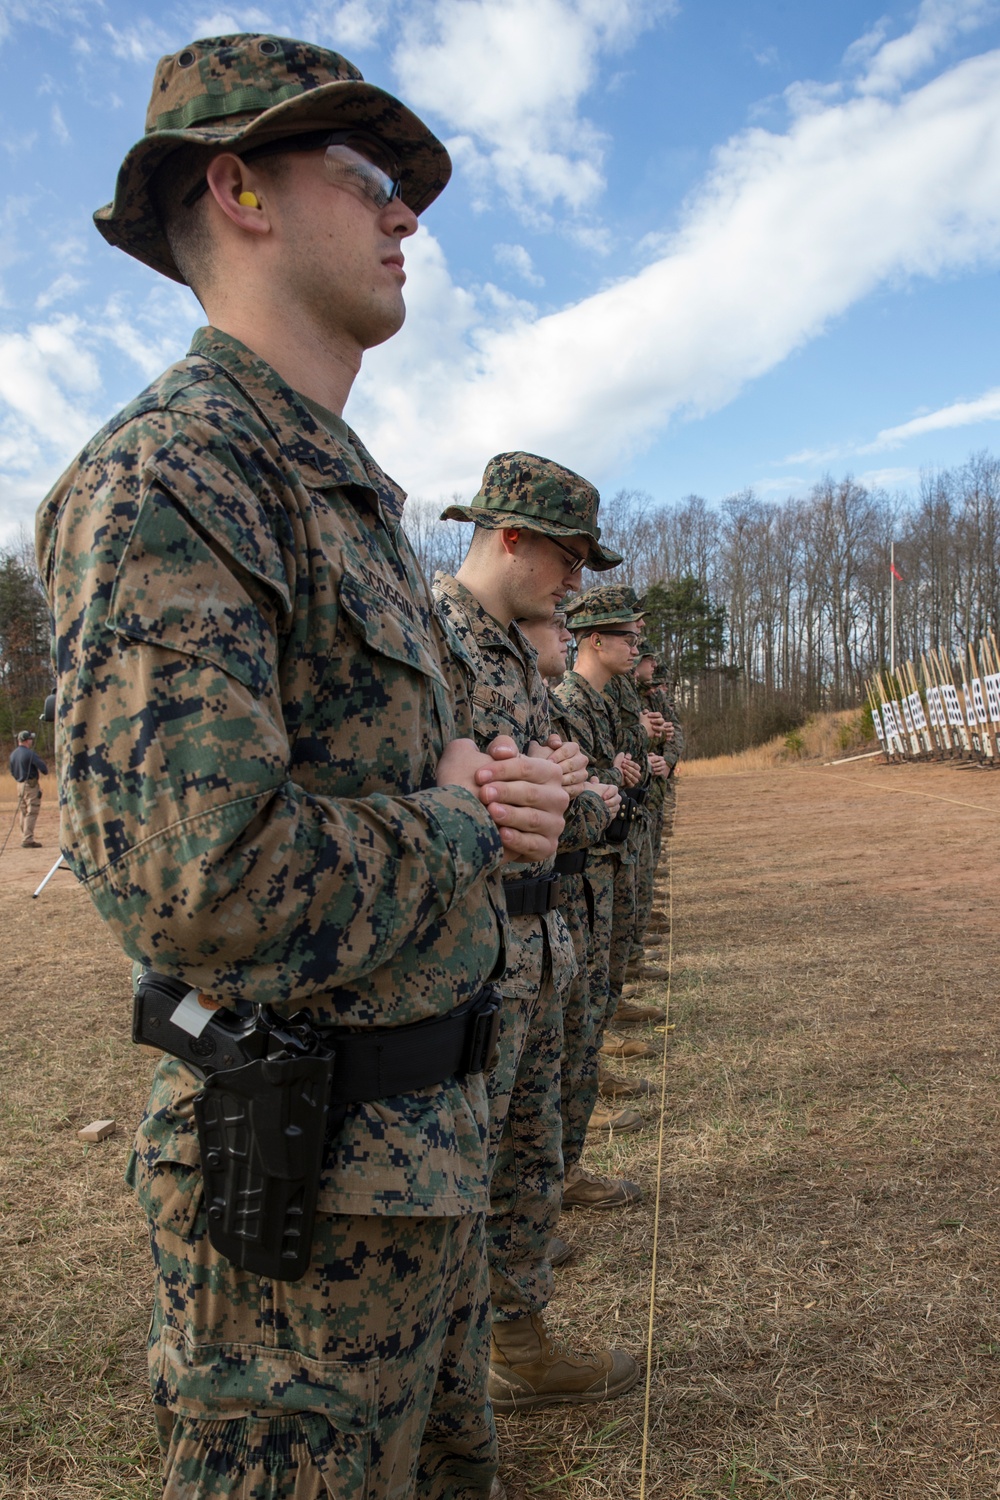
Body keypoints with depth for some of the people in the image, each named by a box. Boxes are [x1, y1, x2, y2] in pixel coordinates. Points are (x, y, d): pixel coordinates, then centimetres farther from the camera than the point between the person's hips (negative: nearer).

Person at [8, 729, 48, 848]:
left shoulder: (13, 754, 8)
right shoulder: (29, 754, -16)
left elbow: (12, 771, 16)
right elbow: (43, 767, -18)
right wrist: (45, 772, 3)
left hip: (20, 785, 8)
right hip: (31, 785, -8)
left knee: (23, 813, 14)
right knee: (32, 813, -6)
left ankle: (24, 838, 19)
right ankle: (28, 840, -10)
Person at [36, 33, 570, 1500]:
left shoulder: (353, 501, 12)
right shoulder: (166, 480, -19)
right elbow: (201, 884, -31)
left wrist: (516, 796, -4)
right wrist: (461, 819, -14)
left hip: (432, 1138, 9)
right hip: (308, 1176, -9)